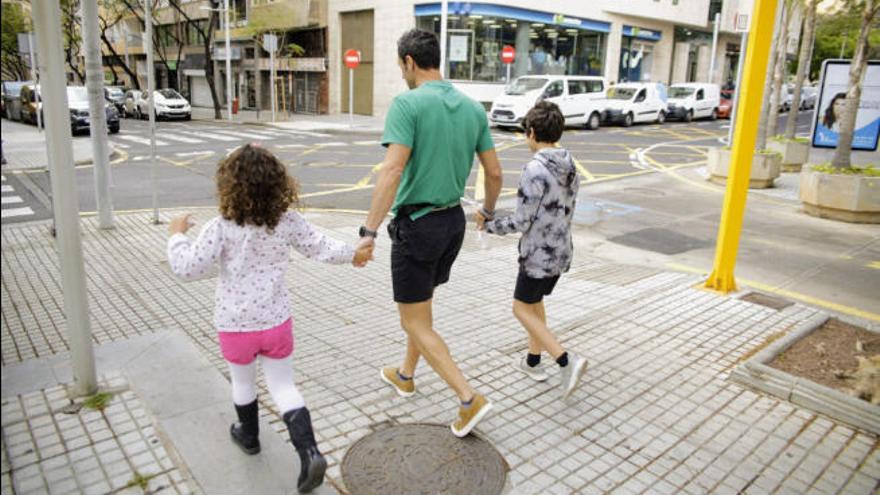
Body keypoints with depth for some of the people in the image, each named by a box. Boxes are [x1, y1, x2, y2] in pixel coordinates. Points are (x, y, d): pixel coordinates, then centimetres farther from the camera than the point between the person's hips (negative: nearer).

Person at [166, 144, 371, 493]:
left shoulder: (221, 228, -18)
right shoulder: (288, 222, -8)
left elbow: (188, 269, -19)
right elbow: (320, 247, 2)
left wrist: (177, 236, -1)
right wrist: (352, 255, 20)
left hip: (235, 325, -2)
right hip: (276, 322, 2)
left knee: (243, 382, 23)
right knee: (283, 387, 12)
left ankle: (248, 436, 46)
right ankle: (309, 451, -1)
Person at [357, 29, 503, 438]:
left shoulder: (408, 104, -15)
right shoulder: (473, 108, 4)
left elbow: (392, 170, -27)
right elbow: (494, 173, 8)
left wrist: (369, 231, -28)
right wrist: (489, 211, 26)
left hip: (417, 224, -7)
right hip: (454, 220, 8)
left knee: (414, 323, 5)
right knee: (422, 302, 25)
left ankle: (470, 399, 2)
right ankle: (405, 376, 44)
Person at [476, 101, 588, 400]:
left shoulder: (534, 170, -21)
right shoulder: (570, 168, 4)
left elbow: (520, 222, -21)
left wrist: (488, 225, -5)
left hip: (538, 255, -8)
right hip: (561, 252, 8)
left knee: (522, 309, 7)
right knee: (535, 303, 23)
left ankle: (567, 361, -4)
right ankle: (533, 362, 34)